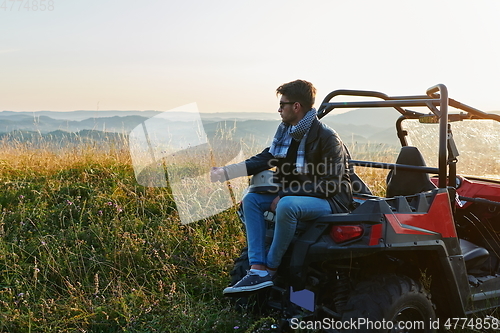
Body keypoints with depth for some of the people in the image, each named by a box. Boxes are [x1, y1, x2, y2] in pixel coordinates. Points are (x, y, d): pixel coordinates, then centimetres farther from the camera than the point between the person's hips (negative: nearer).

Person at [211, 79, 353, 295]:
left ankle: (271, 268, -16)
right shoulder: (286, 131, 5)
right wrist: (226, 172, 1)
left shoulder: (326, 137, -19)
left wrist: (286, 195, -24)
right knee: (251, 200, -5)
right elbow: (264, 159, 10)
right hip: (294, 194, 9)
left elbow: (330, 184, -22)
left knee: (287, 206, -36)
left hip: (330, 200, -9)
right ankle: (258, 270, -17)